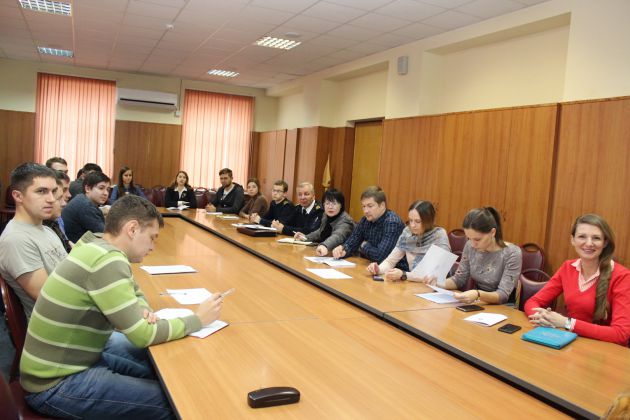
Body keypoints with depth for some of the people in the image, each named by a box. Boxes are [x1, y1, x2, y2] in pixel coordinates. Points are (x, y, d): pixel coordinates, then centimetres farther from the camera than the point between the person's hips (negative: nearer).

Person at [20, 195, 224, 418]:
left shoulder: (97, 247, 2)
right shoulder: (107, 261, -26)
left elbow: (135, 292, 17)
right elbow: (142, 335, -23)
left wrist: (143, 310, -5)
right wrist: (197, 319, -12)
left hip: (74, 361, 9)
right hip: (56, 385, -9)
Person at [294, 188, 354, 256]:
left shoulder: (345, 220, -21)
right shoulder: (326, 216, 5)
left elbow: (337, 236, -42)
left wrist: (325, 246, -61)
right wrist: (306, 237, 11)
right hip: (325, 255, 8)